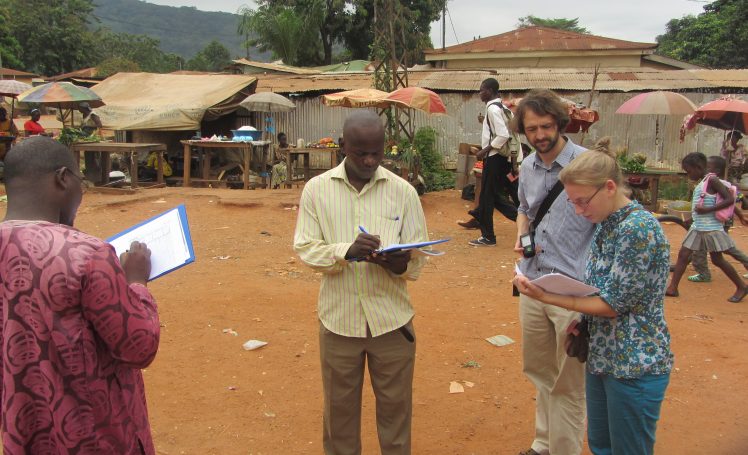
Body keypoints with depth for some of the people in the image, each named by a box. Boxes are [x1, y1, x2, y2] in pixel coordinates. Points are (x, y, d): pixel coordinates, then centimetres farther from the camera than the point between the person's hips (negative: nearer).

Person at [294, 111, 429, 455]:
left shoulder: (403, 191, -2)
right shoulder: (317, 189, -2)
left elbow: (418, 258, -3)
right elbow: (305, 248, -6)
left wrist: (398, 262, -26)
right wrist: (347, 250, -24)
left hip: (391, 319, 0)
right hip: (339, 318, 0)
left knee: (395, 405, 13)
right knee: (339, 406, 16)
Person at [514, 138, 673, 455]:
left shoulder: (639, 228, -21)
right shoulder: (606, 224, 5)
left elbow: (613, 305, -21)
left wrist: (545, 297, -22)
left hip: (635, 365, -8)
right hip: (602, 356, 8)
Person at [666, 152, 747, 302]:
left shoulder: (712, 180, -14)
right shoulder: (701, 183, 10)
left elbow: (730, 200, -20)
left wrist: (707, 210, -25)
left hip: (711, 228, -8)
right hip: (697, 227, 8)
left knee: (717, 260, 2)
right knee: (683, 255, 3)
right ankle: (673, 288, 6)